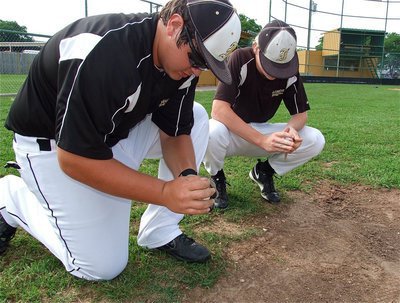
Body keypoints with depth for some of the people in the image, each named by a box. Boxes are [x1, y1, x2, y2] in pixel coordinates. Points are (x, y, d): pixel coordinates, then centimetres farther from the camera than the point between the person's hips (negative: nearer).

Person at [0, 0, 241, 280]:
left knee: (196, 117, -7)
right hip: (53, 146, -7)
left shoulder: (182, 60, -10)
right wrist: (165, 192, -36)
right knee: (103, 266, -5)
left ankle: (160, 232, -1)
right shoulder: (103, 53, -34)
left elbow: (175, 132, -3)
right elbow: (75, 159, -32)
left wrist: (187, 176, -23)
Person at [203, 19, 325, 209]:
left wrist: (292, 129, -29)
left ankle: (263, 172, 9)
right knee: (212, 132, -40)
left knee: (316, 140, -15)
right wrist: (262, 140, -42)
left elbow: (301, 113, -4)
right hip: (231, 131, -4)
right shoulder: (240, 59, -25)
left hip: (262, 131, 4)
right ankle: (217, 178, -5)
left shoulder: (290, 72, -11)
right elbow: (219, 110, -35)